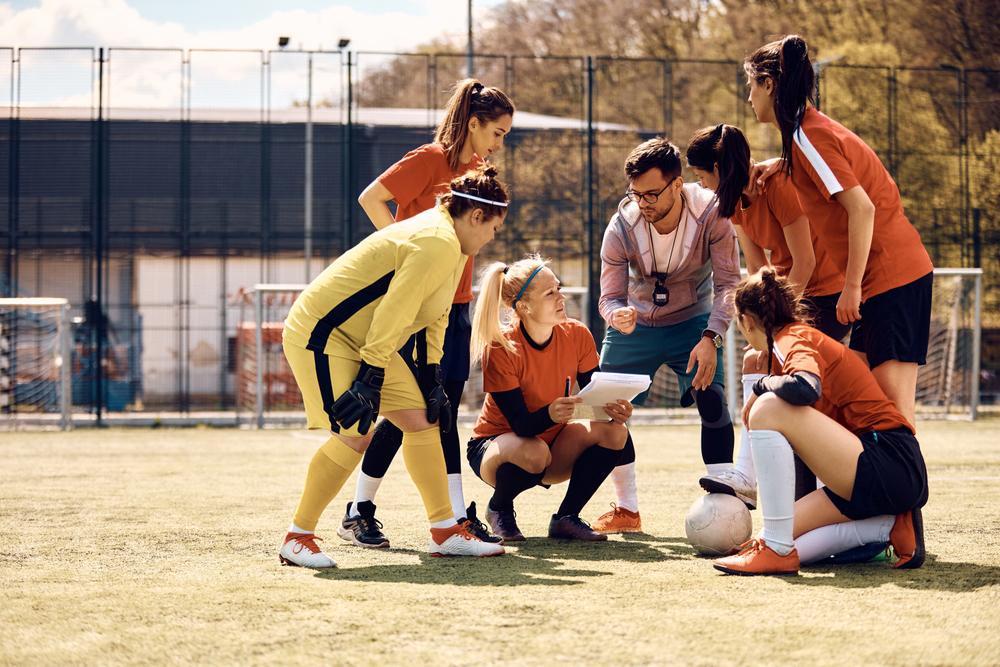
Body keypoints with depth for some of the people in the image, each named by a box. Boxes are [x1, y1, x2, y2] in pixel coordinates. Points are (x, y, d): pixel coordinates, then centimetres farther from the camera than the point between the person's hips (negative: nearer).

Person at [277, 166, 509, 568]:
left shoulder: (452, 246, 12)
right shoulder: (437, 243, -22)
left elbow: (435, 316, 16)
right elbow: (393, 313, -26)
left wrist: (432, 379, 10)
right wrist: (371, 379, -25)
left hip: (368, 341, 11)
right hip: (321, 334, -11)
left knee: (421, 418, 5)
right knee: (356, 434, -19)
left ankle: (446, 532, 11)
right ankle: (297, 538, -7)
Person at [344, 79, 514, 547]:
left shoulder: (477, 169, 12)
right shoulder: (430, 159, -10)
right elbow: (370, 199, -13)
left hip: (454, 305, 7)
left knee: (444, 413, 6)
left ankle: (458, 518, 5)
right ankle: (358, 512, 2)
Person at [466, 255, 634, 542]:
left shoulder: (577, 335, -11)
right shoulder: (500, 349, -25)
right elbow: (521, 425, -28)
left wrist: (613, 408, -32)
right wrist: (550, 414, -50)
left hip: (553, 443, 5)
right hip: (494, 446, -5)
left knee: (613, 432, -21)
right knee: (534, 452, -40)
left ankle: (567, 518, -5)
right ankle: (499, 509, -5)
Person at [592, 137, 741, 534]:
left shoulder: (710, 214, -27)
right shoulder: (621, 226, -23)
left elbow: (728, 283, -24)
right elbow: (610, 296, -19)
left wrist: (710, 338, -38)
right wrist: (617, 316, -43)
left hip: (692, 322, -2)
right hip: (636, 324, 2)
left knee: (711, 400, -21)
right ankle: (626, 509, 12)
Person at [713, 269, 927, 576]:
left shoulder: (792, 339, -7)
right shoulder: (800, 336, 23)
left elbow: (806, 388, -32)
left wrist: (762, 386, -9)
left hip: (889, 467, -10)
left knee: (768, 409, -19)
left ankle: (777, 550, -19)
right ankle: (890, 526, 1)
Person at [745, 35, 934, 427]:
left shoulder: (808, 136, -14)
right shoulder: (814, 128, 15)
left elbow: (862, 207, -20)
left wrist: (852, 286, -18)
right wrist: (783, 166, 12)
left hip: (892, 273, -10)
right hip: (890, 275, 10)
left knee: (893, 403, -12)